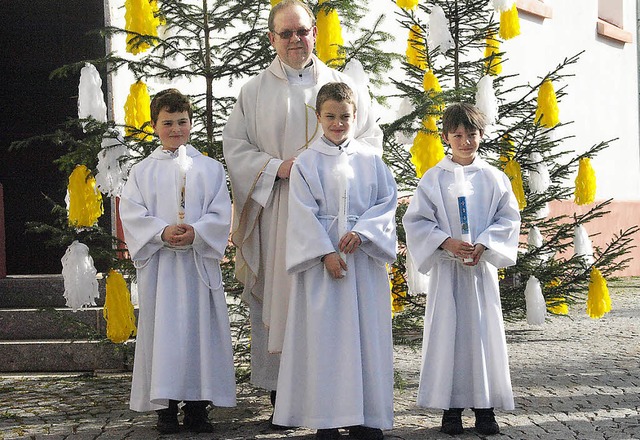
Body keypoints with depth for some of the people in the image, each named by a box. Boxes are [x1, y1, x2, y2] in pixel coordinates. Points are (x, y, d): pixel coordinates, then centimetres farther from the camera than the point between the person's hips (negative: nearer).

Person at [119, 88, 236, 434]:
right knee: (163, 329, -1)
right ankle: (165, 407, 6)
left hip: (199, 261, 0)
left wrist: (195, 233, -17)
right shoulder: (141, 171, 8)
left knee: (199, 326, 0)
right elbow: (131, 215, -1)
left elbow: (221, 214, 1)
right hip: (158, 263, 0)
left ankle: (197, 407, 7)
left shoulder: (209, 168, 8)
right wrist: (162, 232, -17)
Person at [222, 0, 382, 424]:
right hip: (276, 212, -1)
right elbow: (234, 146, 6)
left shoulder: (344, 84, 13)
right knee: (278, 293, -3)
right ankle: (280, 391, 1)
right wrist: (277, 166, -10)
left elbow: (372, 137, 11)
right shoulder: (255, 91, 10)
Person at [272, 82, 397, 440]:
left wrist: (361, 232, -11)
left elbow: (388, 202, 4)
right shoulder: (306, 162, 3)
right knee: (324, 335, -3)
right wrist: (325, 252, -13)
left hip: (364, 259, 2)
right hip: (321, 259, -2)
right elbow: (303, 214, -3)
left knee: (366, 333, 2)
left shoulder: (370, 160, 9)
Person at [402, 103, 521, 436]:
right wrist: (445, 242, -14)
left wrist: (483, 245, -11)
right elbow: (416, 220, -1)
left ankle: (485, 407, 10)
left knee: (484, 330, 2)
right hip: (445, 267, -1)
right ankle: (451, 407, 9)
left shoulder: (493, 177, 4)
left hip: (482, 266, 1)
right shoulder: (433, 178, 2)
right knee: (447, 331, 0)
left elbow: (508, 217, 3)